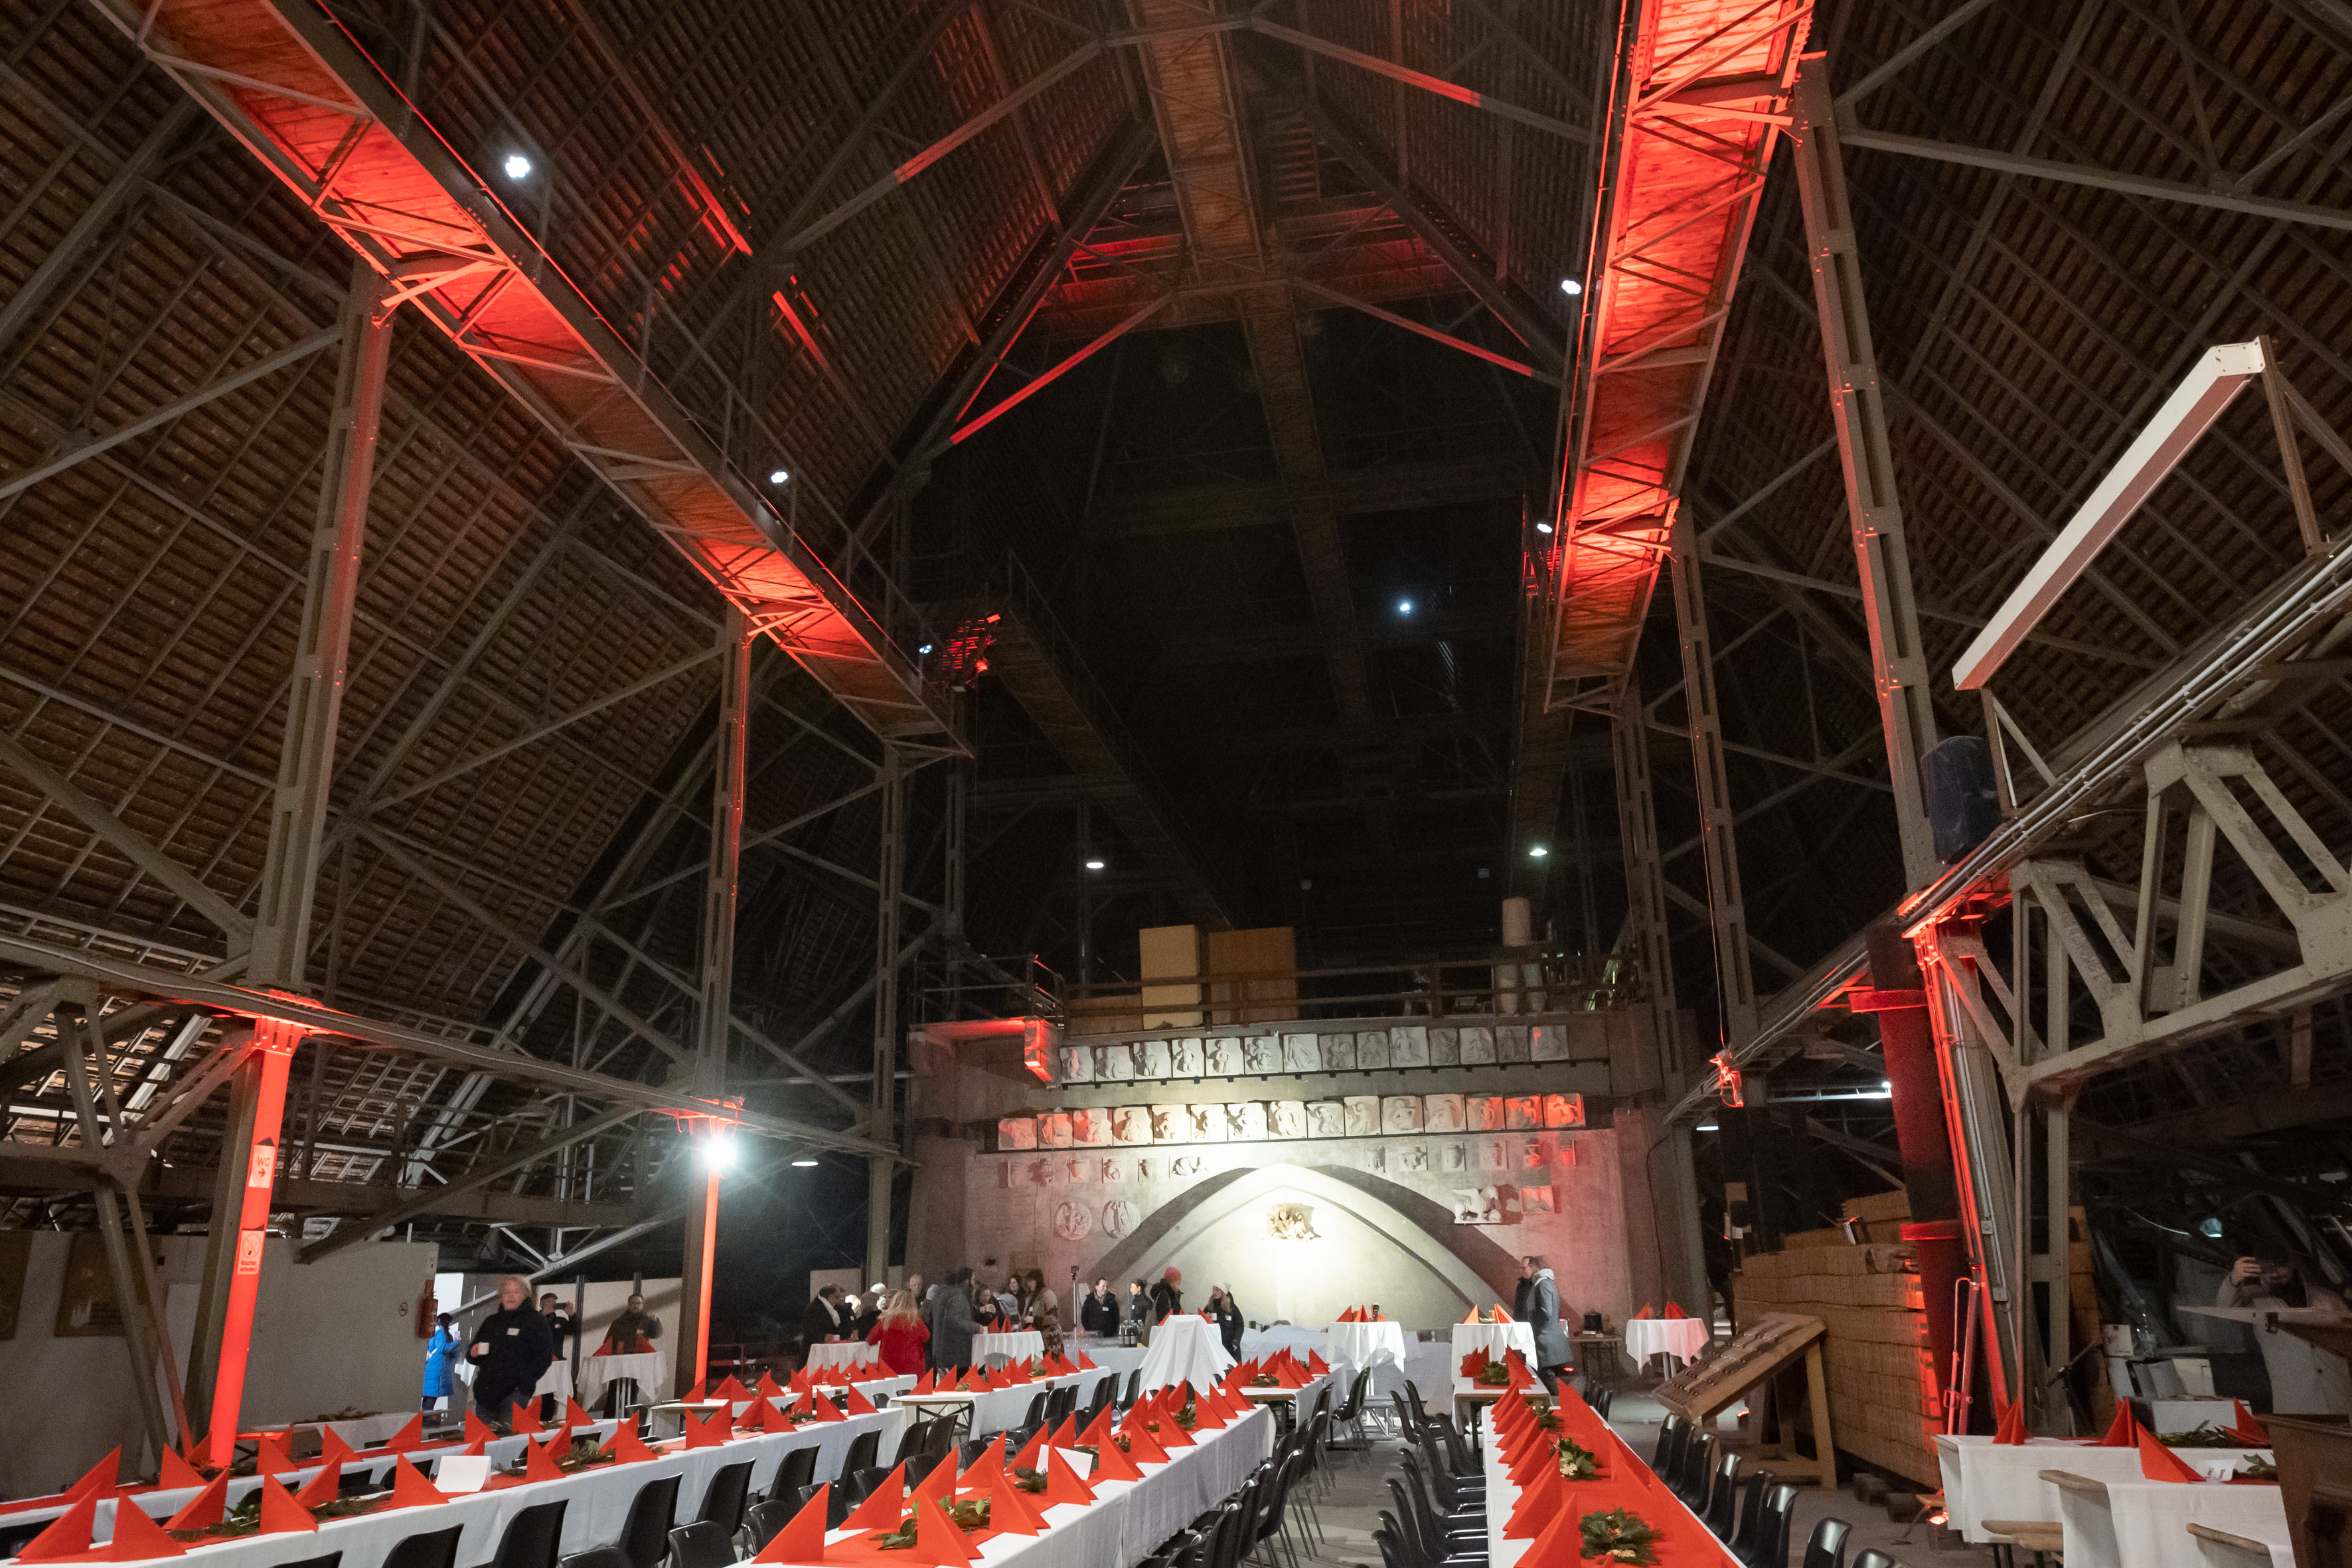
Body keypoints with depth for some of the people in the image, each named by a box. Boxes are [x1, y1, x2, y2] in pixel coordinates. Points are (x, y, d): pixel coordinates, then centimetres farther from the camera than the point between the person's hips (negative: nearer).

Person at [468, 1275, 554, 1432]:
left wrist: (524, 1381, -17)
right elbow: (472, 1357, 30)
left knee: (508, 1432, -18)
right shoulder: (491, 1322, 21)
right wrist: (473, 1353, 5)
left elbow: (544, 1356, -5)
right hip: (486, 1392, 6)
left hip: (515, 1391, -6)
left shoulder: (534, 1320, 3)